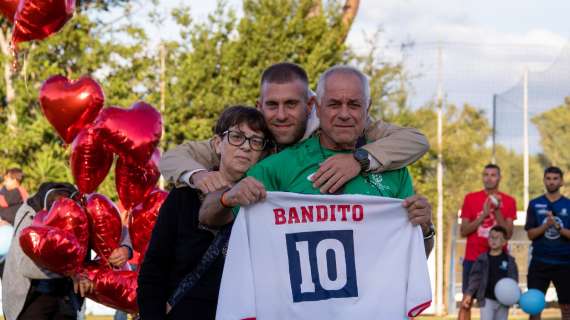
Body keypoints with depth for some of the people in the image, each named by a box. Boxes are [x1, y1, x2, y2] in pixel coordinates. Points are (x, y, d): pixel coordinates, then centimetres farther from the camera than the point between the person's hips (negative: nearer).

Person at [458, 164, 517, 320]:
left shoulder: (508, 201, 4)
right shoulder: (471, 198, 4)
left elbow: (508, 234, -2)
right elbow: (463, 231, 0)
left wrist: (497, 211, -15)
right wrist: (483, 215, -13)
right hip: (473, 259, 0)